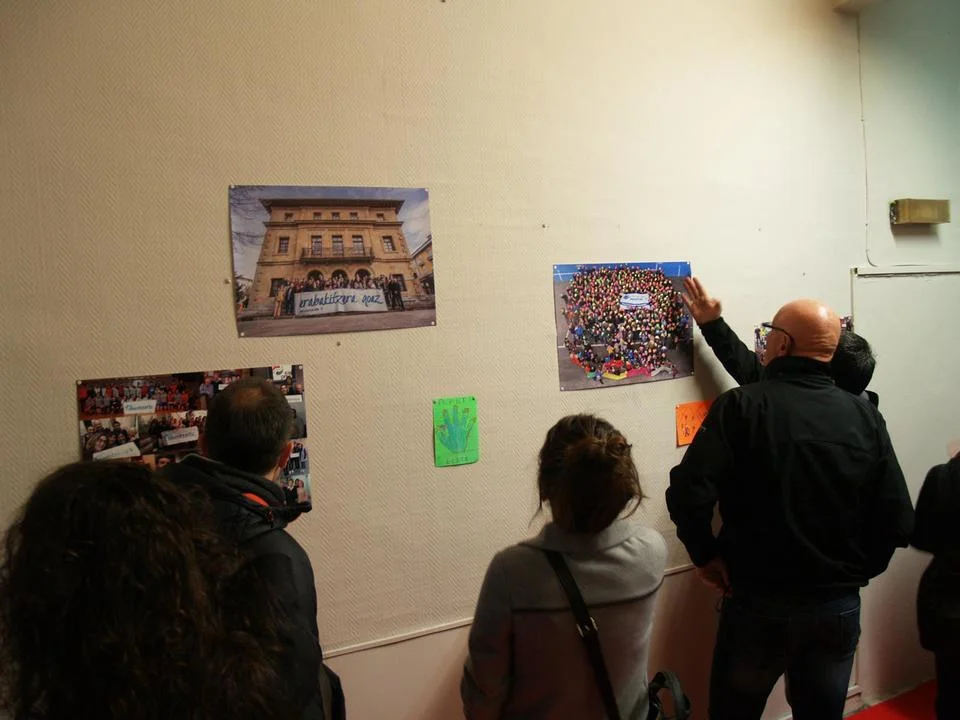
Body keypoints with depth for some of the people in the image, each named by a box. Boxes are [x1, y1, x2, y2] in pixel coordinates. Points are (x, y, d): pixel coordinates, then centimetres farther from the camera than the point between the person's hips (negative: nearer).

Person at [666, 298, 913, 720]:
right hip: (840, 607, 3)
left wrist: (705, 555, -7)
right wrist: (855, 571, 10)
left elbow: (689, 493, -24)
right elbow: (897, 522, -5)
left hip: (758, 603, -3)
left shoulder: (741, 405, -15)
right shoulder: (866, 417, -4)